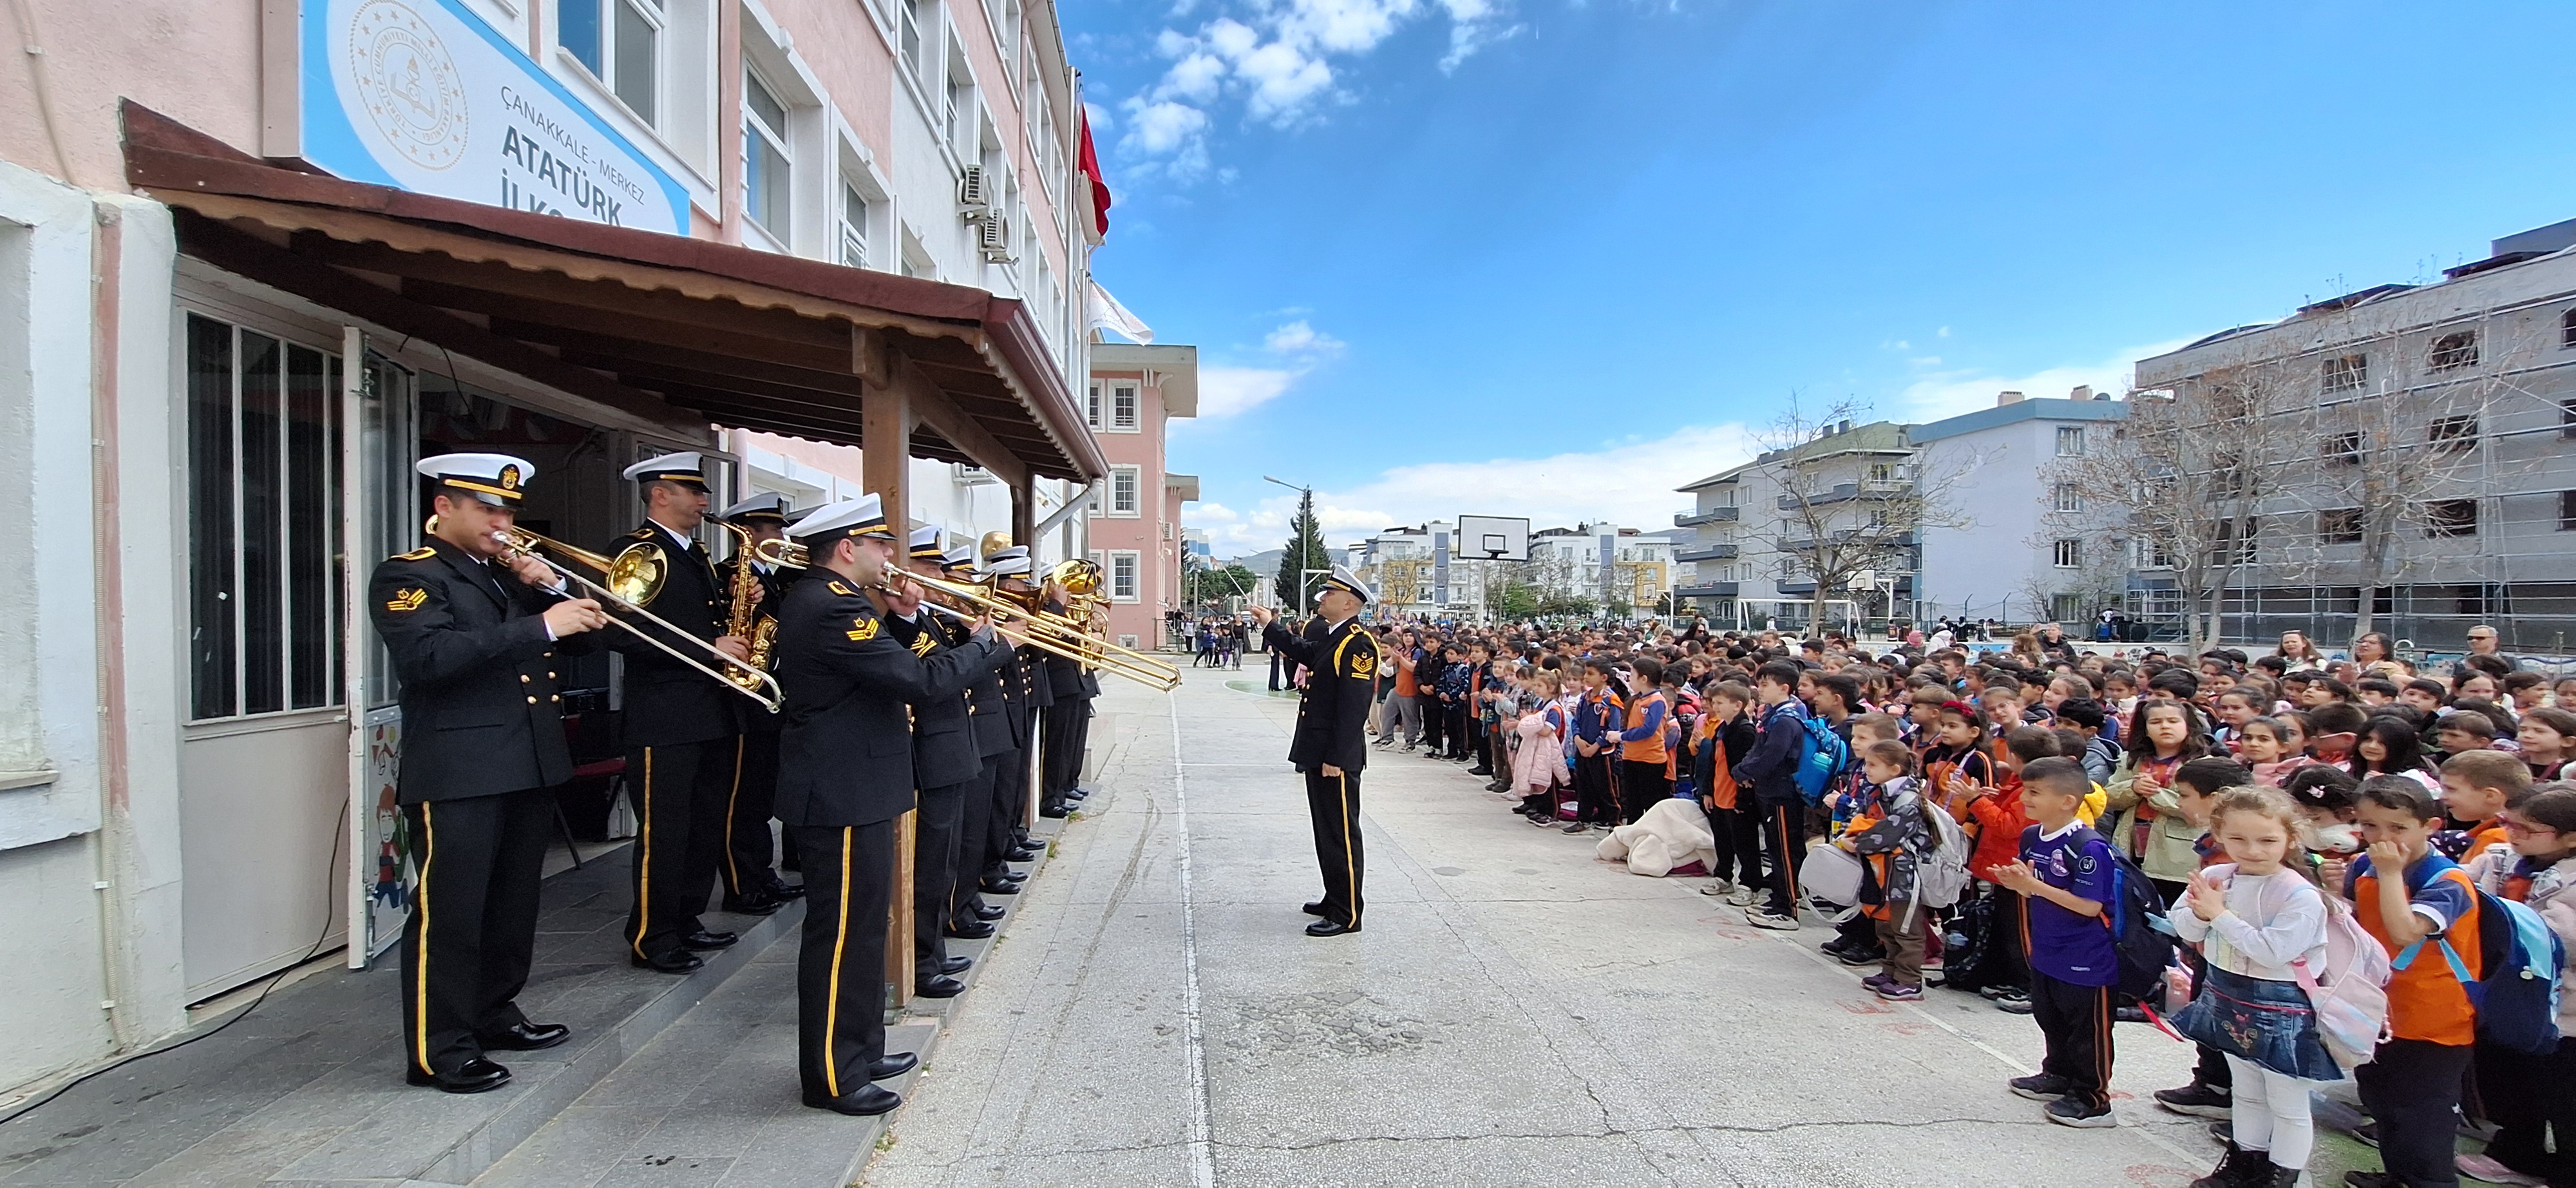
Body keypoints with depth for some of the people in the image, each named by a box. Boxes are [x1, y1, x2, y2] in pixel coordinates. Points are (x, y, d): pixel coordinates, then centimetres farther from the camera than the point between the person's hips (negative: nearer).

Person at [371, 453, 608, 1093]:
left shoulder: (513, 573, 17)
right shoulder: (407, 576, -5)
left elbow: (580, 638, 15)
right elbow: (429, 656, -23)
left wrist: (552, 590, -4)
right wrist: (540, 626, -27)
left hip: (531, 764, 8)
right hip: (458, 770, -7)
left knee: (514, 901, 16)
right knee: (449, 910, -3)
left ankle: (495, 1013, 30)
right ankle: (439, 1050, 6)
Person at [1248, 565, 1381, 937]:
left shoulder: (1358, 645, -18)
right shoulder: (1329, 638, 12)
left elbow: (1353, 707, -22)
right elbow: (1302, 652, 33)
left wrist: (1337, 758, -24)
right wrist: (1270, 626, 28)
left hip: (1336, 757, -10)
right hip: (1317, 752, 10)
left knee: (1341, 833, -2)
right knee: (1326, 831, 18)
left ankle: (1347, 914, 7)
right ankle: (1334, 898, 31)